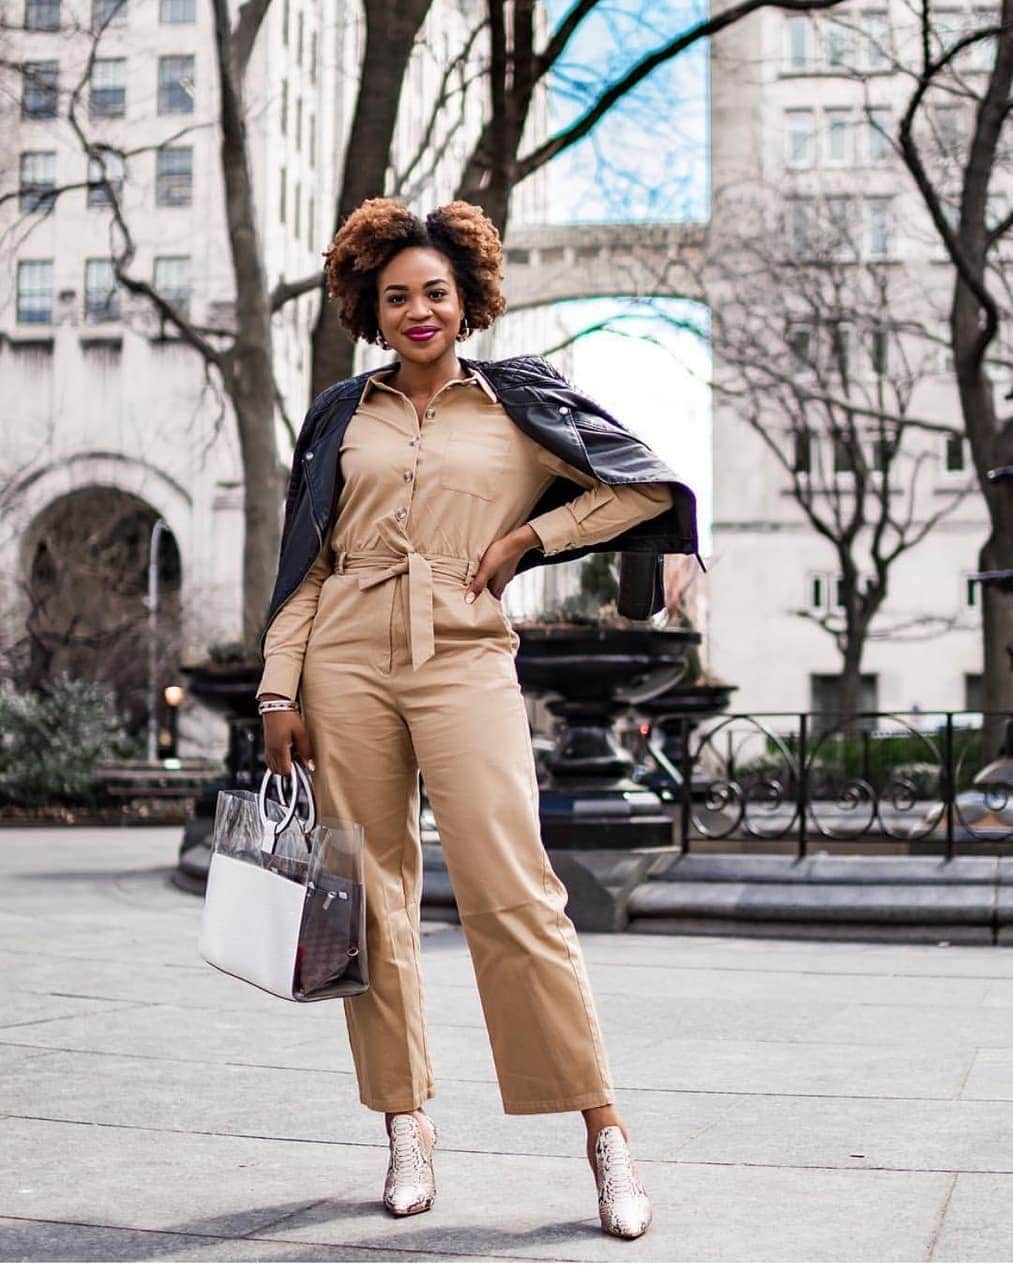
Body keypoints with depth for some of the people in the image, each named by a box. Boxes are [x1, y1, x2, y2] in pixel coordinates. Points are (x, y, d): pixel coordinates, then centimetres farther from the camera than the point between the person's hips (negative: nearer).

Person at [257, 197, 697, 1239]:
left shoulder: (515, 402, 9)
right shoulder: (342, 414, 15)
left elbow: (647, 487, 9)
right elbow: (305, 562, 14)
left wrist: (528, 536, 1)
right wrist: (280, 690, 5)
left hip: (466, 659, -3)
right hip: (347, 657, 3)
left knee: (513, 895, -11)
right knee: (371, 897, 2)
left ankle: (605, 1133, -3)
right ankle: (406, 1125, 14)